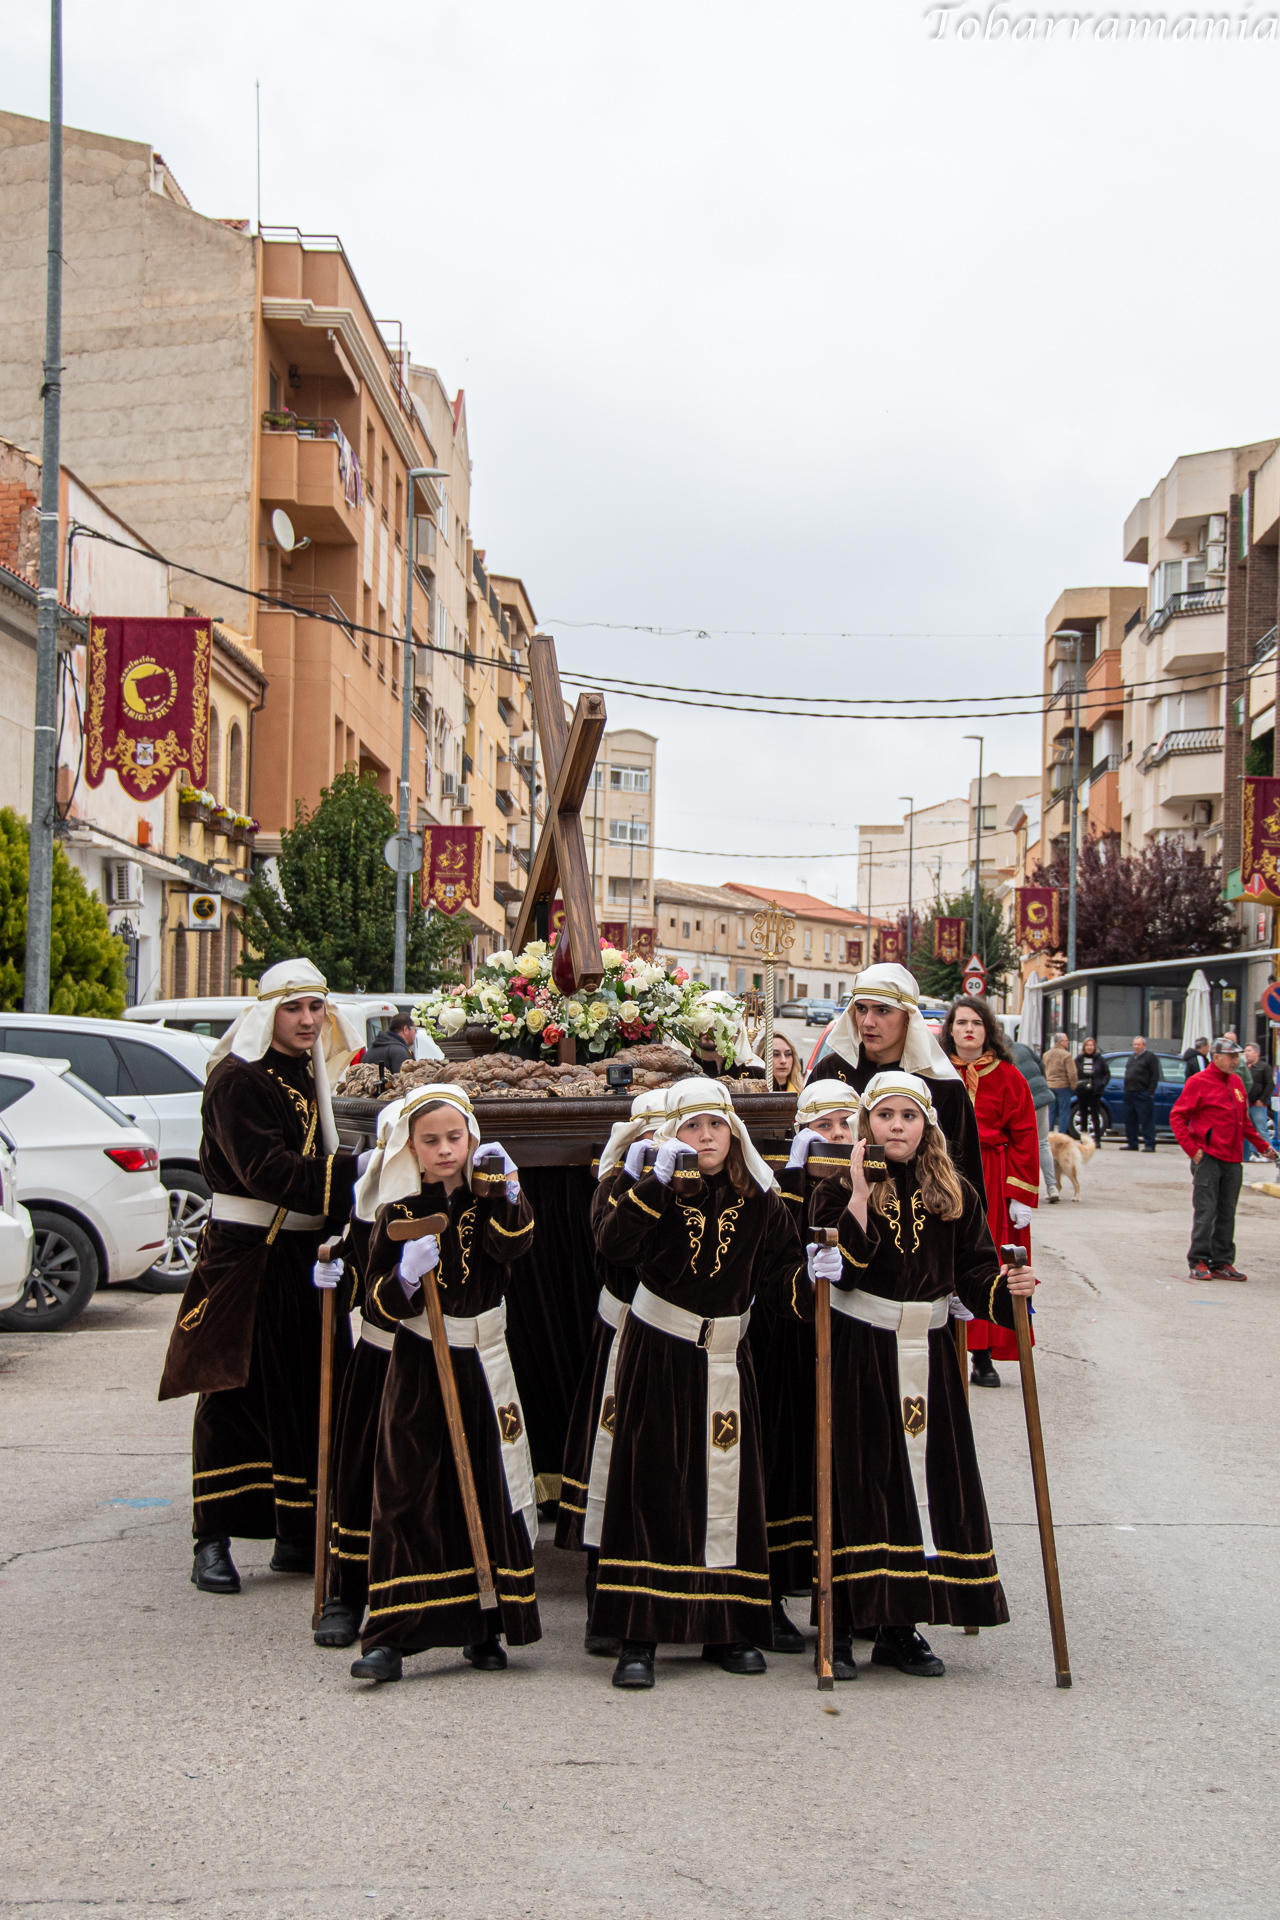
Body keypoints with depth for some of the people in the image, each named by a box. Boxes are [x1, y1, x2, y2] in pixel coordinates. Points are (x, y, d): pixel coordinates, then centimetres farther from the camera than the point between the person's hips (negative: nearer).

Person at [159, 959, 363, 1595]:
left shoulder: (308, 1075, 16)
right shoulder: (237, 1079, -11)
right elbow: (265, 1170, -22)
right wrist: (350, 1169, -26)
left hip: (304, 1255, 8)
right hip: (246, 1256, -8)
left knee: (306, 1395, 9)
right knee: (235, 1393, -4)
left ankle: (298, 1536, 17)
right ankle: (212, 1541, 2)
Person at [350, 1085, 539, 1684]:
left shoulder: (487, 1200, 3)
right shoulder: (398, 1212, -1)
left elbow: (513, 1246, -17)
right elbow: (381, 1298, -5)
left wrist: (503, 1190, -27)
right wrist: (406, 1276, -24)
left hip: (482, 1365, 2)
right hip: (418, 1368, -2)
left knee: (489, 1490, 5)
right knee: (407, 1495, -4)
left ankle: (486, 1628, 17)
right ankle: (390, 1638, -1)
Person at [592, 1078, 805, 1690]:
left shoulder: (760, 1200, 4)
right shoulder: (656, 1187, -6)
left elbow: (779, 1273, 5)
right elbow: (613, 1245, -24)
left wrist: (808, 1277, -16)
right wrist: (651, 1181, -33)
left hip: (725, 1359, 3)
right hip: (656, 1356, -3)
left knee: (729, 1484, 5)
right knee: (652, 1484, -4)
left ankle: (727, 1631, 17)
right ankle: (638, 1639, 0)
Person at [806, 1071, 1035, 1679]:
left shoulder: (955, 1196, 7)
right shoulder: (836, 1191, -2)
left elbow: (972, 1269, 3)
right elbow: (839, 1268, -16)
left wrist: (1002, 1286, -17)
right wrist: (860, 1196, -19)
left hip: (926, 1356, 3)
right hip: (857, 1354, -3)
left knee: (927, 1480, 3)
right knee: (857, 1479, -4)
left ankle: (899, 1627, 14)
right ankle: (840, 1625, 5)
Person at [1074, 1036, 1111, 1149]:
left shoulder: (1100, 1059, 3)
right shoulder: (1079, 1059, 7)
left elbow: (1107, 1073, 5)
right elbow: (1074, 1074, 7)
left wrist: (1102, 1084, -9)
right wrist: (1076, 1084, -9)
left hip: (1094, 1092, -2)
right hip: (1081, 1092, 2)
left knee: (1095, 1116, -4)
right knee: (1083, 1115, 7)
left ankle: (1097, 1139, -2)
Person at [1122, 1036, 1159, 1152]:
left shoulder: (1150, 1057, -2)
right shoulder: (1131, 1057, 21)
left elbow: (1155, 1076, -8)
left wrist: (1150, 1092, -15)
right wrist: (1126, 1090, 15)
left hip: (1143, 1093, -8)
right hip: (1129, 1093, 8)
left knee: (1147, 1120, -8)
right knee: (1130, 1120, 9)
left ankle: (1150, 1145, -8)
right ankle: (1132, 1143, 16)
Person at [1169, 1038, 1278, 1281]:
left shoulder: (1236, 1082, 14)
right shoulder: (1198, 1082, -6)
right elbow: (1177, 1117, -8)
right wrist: (1191, 1149, -13)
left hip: (1233, 1160, 6)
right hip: (1207, 1158, -6)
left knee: (1227, 1214, 8)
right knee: (1205, 1212, -5)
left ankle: (1222, 1263, 14)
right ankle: (1199, 1263, 1)